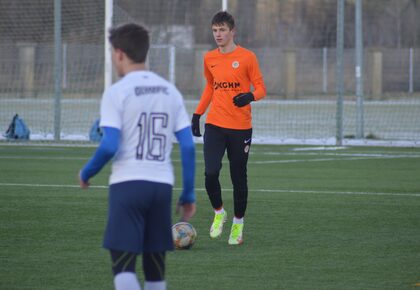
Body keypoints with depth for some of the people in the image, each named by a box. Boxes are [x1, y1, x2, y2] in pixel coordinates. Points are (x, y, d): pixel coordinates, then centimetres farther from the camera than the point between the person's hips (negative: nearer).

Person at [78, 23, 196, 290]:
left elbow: (109, 146, -14)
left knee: (123, 264, -6)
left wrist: (86, 173, 5)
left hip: (128, 184, -5)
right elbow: (188, 146, 6)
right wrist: (189, 194, 12)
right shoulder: (170, 92, 10)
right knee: (155, 266, 13)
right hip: (162, 186, 5)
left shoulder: (117, 93, -6)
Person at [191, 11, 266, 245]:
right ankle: (218, 212, 11)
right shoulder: (210, 59, 8)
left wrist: (249, 97, -25)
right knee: (210, 173, -14)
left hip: (240, 128, -2)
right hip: (215, 125, 3)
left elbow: (261, 88, -3)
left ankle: (238, 224, 21)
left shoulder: (247, 57, -5)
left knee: (239, 178, 5)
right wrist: (197, 114, 16)